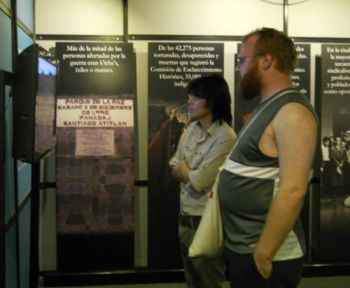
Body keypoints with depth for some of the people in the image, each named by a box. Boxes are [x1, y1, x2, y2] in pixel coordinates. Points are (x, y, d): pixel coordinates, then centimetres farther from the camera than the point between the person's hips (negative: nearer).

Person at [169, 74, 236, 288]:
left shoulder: (225, 137, -19)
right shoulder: (191, 129, 5)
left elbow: (199, 180, -19)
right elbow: (175, 168, 9)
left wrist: (183, 168, -2)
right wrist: (191, 174, -9)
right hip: (185, 218, 7)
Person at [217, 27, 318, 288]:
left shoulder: (291, 112, -20)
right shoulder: (267, 107, 11)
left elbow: (292, 192, -27)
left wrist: (263, 255, -25)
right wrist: (225, 181, 9)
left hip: (263, 256, -9)